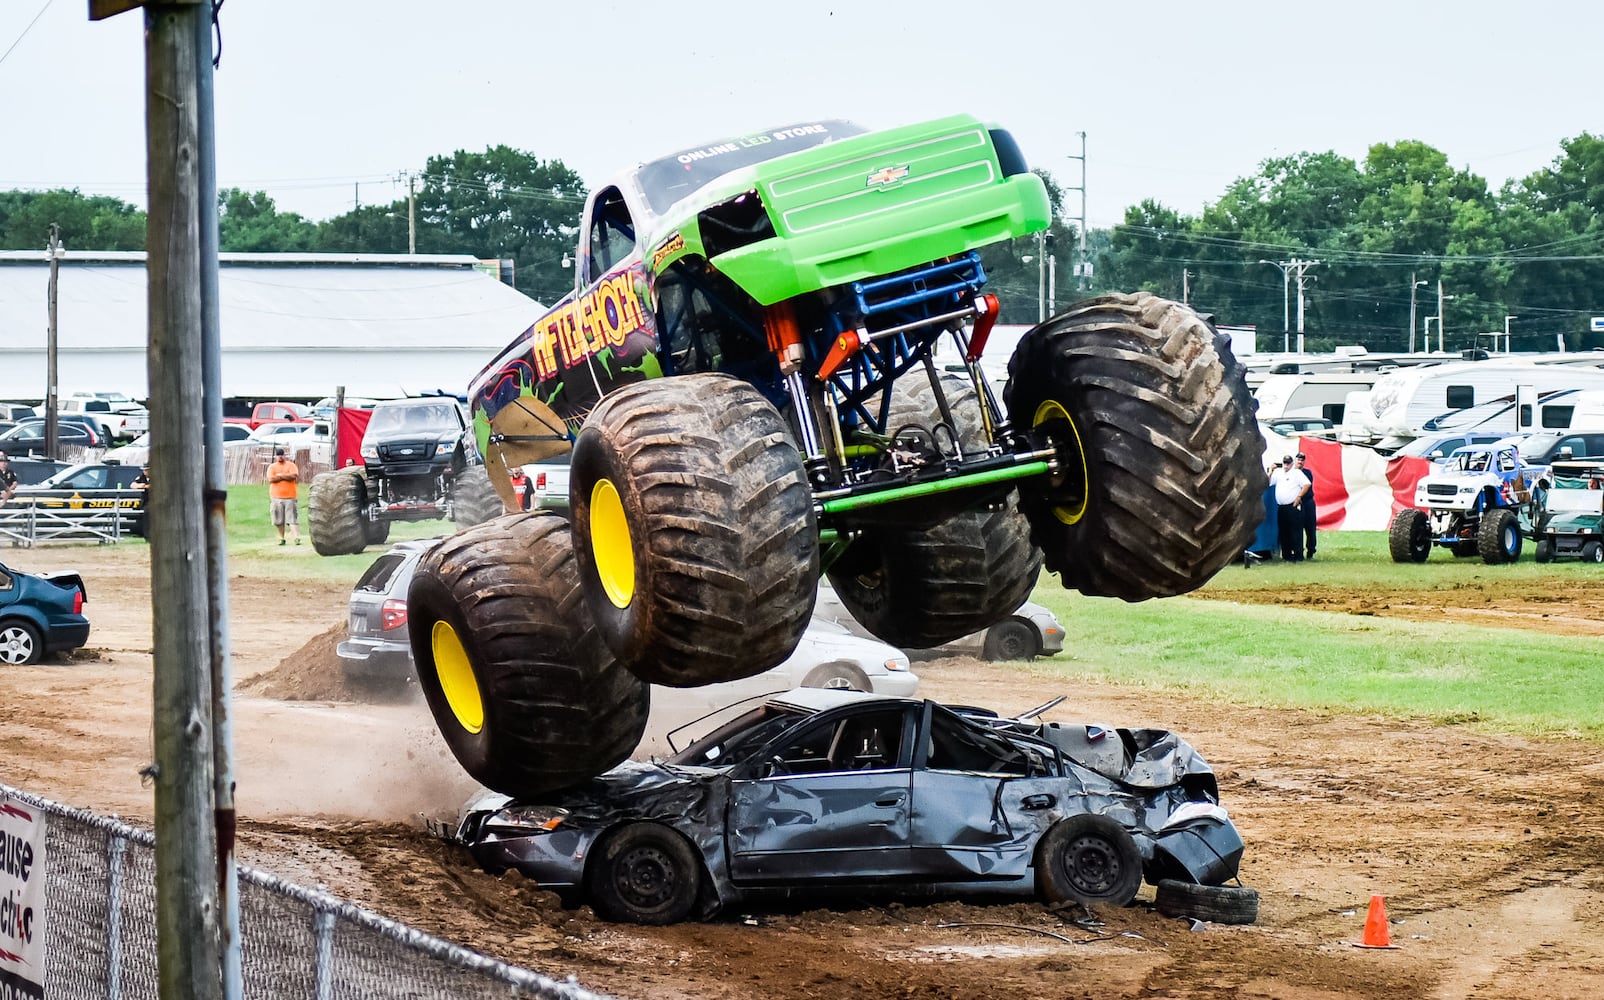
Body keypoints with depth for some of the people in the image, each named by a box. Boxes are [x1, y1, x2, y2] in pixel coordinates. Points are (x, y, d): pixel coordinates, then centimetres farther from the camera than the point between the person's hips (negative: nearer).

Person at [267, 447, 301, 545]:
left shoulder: (291, 465, 5)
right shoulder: (272, 467, 7)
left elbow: (294, 476, -12)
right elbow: (271, 479, -9)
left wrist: (280, 475, -8)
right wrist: (286, 476, -8)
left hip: (289, 497, -2)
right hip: (276, 497, 2)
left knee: (292, 518, -8)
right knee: (279, 520, 5)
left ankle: (296, 538, -15)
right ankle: (281, 538, 15)